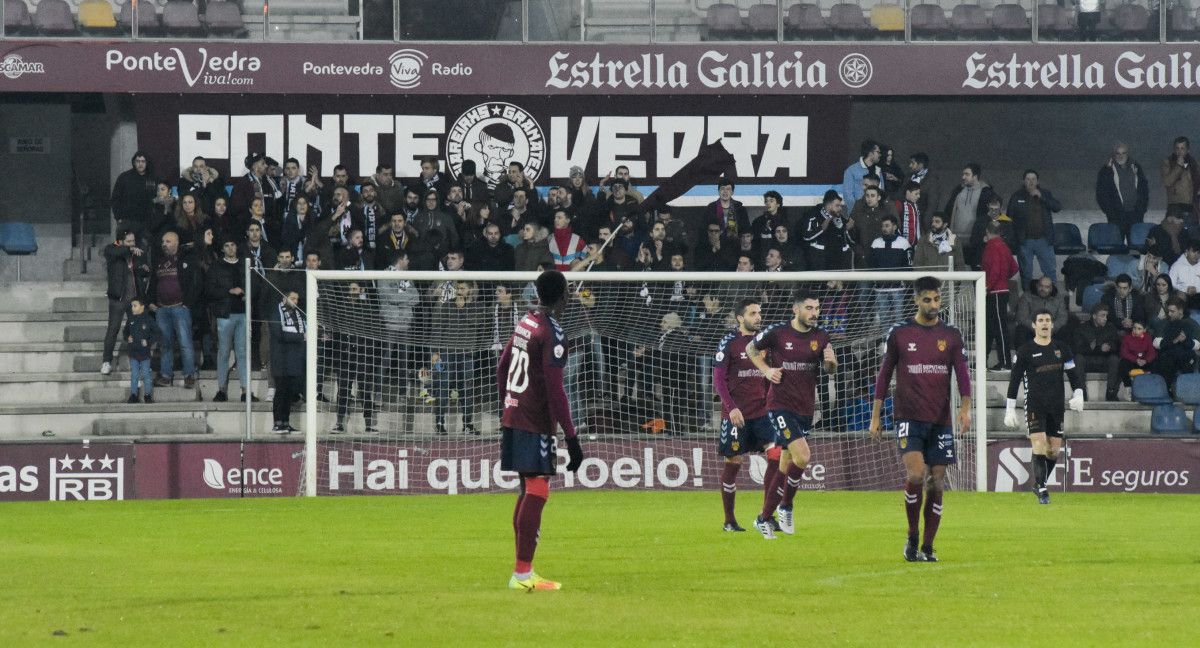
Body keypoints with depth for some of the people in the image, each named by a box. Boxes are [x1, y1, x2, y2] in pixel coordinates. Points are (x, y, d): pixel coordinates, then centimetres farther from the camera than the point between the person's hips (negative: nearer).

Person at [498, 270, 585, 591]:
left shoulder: (525, 323, 11)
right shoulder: (552, 333, -15)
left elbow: (502, 368, 20)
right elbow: (555, 390, -19)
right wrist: (571, 438, -18)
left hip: (513, 418, 9)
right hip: (536, 424, -9)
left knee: (528, 491, 15)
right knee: (536, 492, -8)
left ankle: (524, 572, 18)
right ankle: (522, 574, -12)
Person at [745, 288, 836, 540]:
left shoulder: (820, 337, 3)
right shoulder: (777, 332, -8)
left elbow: (829, 369, 10)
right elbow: (751, 349, 8)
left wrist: (831, 361, -13)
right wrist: (766, 370, -6)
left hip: (805, 408, 5)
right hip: (780, 404, -5)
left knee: (786, 466, 10)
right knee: (802, 456, -21)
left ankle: (764, 518, 23)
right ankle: (786, 507, 0)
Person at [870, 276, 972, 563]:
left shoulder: (951, 335, 7)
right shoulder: (899, 334, 3)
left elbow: (962, 374, 1)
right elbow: (884, 375, 9)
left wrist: (965, 408, -16)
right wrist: (875, 417, 7)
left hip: (940, 420, 2)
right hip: (909, 417, -2)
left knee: (937, 483, 1)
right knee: (915, 474, -20)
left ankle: (928, 547, 11)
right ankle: (912, 539, -2)